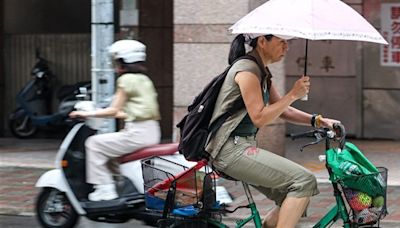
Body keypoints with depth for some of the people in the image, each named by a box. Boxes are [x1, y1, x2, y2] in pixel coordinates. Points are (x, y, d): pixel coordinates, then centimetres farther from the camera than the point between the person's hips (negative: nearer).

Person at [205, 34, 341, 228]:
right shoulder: (247, 70, -13)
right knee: (305, 181, -19)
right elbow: (259, 117, -18)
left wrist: (317, 120, 4)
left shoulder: (261, 72, 17)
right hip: (232, 148, -10)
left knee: (294, 199, 6)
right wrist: (293, 95, -16)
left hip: (242, 145, 10)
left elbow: (282, 111, 17)